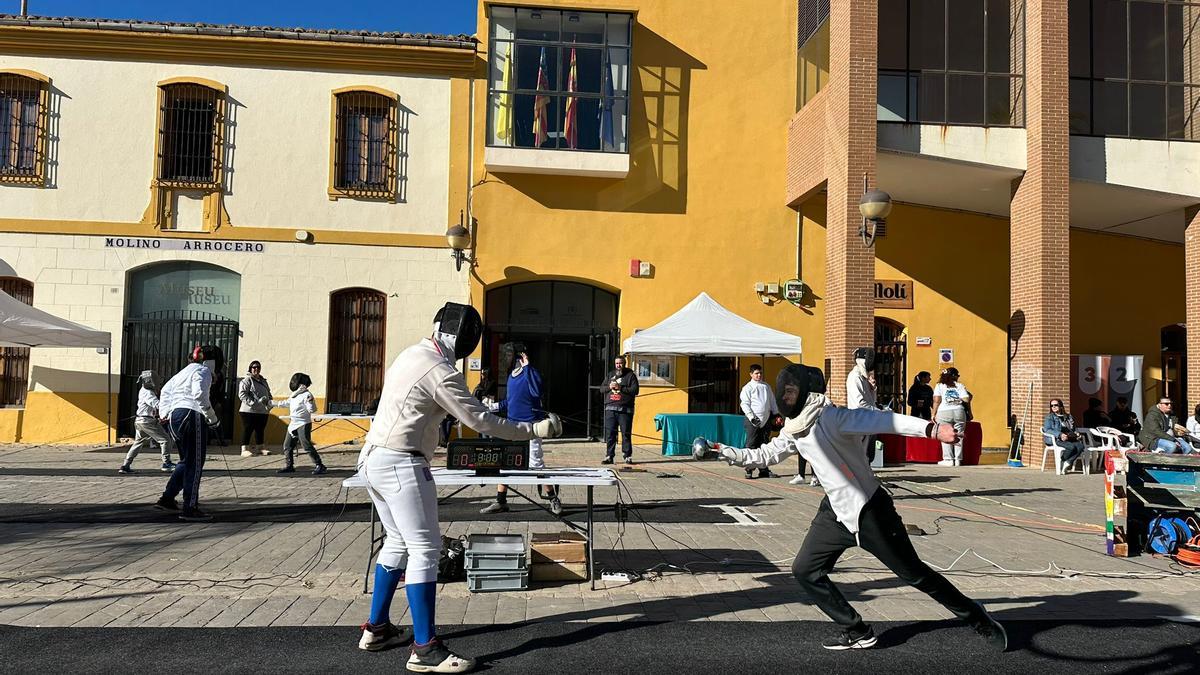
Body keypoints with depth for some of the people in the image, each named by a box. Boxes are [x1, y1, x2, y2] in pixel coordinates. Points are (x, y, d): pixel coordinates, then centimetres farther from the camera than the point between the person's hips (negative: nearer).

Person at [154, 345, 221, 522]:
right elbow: (200, 395, -22)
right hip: (191, 416, -9)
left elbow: (165, 391, 27)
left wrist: (165, 413, 19)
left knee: (186, 462, 19)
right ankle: (190, 508, -3)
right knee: (195, 465, -4)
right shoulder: (203, 371, -6)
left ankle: (166, 500, 18)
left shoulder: (185, 370, 21)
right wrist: (212, 417, -14)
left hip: (175, 416, 9)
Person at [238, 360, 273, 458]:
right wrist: (253, 403, -21)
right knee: (248, 430, -4)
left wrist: (269, 404, 6)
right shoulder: (247, 380, -5)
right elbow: (242, 394, -14)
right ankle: (245, 449, -1)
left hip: (263, 411, 7)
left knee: (260, 430, 13)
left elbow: (268, 394, 24)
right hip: (249, 411, -7)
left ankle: (260, 448, 22)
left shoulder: (263, 380, 17)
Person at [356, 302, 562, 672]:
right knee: (425, 549, -7)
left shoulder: (411, 354, 12)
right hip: (401, 464, -10)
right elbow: (482, 422, -14)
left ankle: (376, 628, 28)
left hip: (373, 458, 10)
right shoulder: (441, 373, -16)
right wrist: (534, 430, -8)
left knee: (399, 543, 20)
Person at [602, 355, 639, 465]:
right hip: (610, 408, 4)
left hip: (625, 409, -4)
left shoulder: (630, 375, 3)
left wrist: (620, 388, -14)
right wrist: (609, 387, -3)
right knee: (610, 434, 1)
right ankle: (609, 456, 5)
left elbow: (635, 390, -8)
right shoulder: (610, 375, 18)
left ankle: (627, 456, 6)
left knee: (626, 434, -2)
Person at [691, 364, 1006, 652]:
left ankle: (977, 618, 24)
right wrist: (718, 450, 9)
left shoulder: (830, 416, -22)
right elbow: (761, 456, 17)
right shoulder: (794, 430, 4)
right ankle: (857, 632, 17)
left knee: (914, 574, 2)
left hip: (870, 510, -8)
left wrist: (931, 428, -51)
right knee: (805, 570, 5)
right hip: (836, 512, 8)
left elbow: (884, 420, -36)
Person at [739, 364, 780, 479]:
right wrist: (752, 418, -15)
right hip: (753, 421, -5)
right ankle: (749, 471, -3)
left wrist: (776, 414, 14)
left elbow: (772, 400, 22)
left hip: (766, 420, 5)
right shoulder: (747, 388, 0)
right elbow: (745, 404, -6)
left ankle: (763, 470, 15)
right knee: (751, 445, -6)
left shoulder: (766, 386, 16)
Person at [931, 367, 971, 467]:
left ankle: (948, 459, -4)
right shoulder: (960, 386, 13)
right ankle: (957, 459, 5)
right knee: (958, 437, 6)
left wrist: (934, 414, 0)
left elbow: (937, 401, -2)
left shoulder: (939, 386, 8)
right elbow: (966, 400, 3)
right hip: (959, 412, 2)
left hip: (944, 413, -2)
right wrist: (969, 414, 12)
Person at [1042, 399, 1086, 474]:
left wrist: (1076, 434, 6)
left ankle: (1066, 464, -25)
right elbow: (1047, 429, -6)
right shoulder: (1050, 417, 8)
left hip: (1070, 439, 5)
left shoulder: (1068, 417, 25)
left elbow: (1073, 429, 32)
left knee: (1080, 446, -28)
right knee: (1071, 447, -34)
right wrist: (1060, 435, -22)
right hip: (1056, 440, -5)